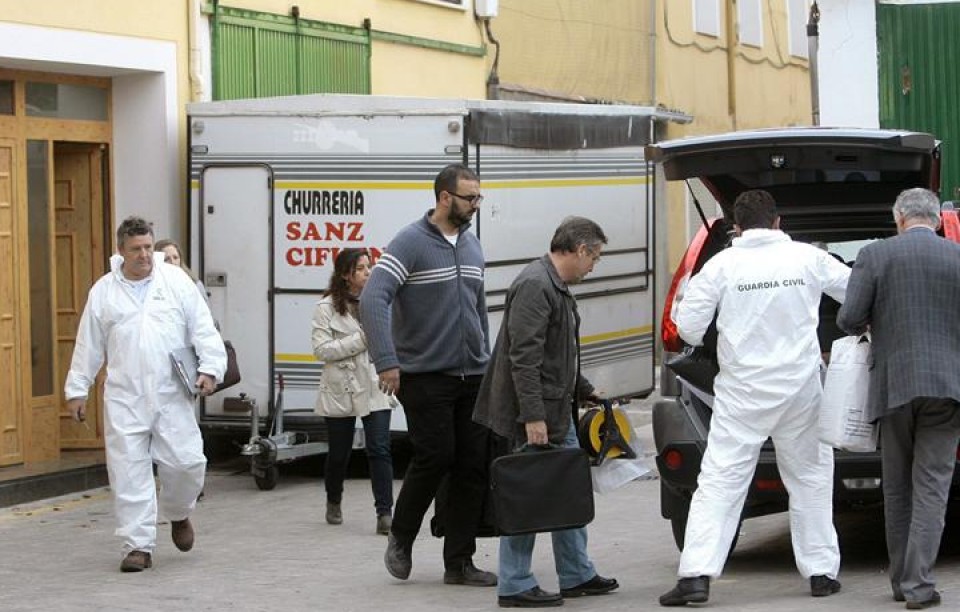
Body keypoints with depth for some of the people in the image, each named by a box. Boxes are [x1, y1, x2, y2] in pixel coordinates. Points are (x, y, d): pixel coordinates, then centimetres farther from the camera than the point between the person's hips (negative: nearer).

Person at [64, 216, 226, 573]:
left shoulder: (176, 281, 4)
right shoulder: (104, 291, 6)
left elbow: (203, 329, 3)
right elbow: (88, 345, 10)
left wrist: (210, 367, -8)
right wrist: (77, 389, 10)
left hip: (171, 395, 0)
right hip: (125, 398, 0)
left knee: (186, 462, -4)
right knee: (129, 472, -2)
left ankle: (178, 514, 28)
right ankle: (138, 546, 5)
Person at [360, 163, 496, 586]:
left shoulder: (472, 246, 12)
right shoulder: (411, 243, -11)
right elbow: (373, 299, -19)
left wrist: (486, 361, 20)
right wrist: (386, 361, -26)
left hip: (472, 377, 6)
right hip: (426, 376, -6)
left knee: (474, 465, 2)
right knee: (435, 456, -9)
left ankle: (459, 563, 9)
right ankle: (401, 538, 15)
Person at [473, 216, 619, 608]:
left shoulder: (557, 287, 15)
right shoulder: (534, 286, -18)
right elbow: (523, 357, -24)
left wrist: (583, 390, 29)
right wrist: (533, 416, -26)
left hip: (558, 412, 11)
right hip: (537, 415, -11)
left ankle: (576, 575, 24)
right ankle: (514, 587, 2)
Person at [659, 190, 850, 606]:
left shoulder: (723, 264, -6)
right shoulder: (808, 258, -1)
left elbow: (688, 326, -6)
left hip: (742, 392, -1)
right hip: (800, 388, 2)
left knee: (718, 481, -2)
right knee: (810, 478, 16)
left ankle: (696, 575, -11)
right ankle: (821, 572, 19)